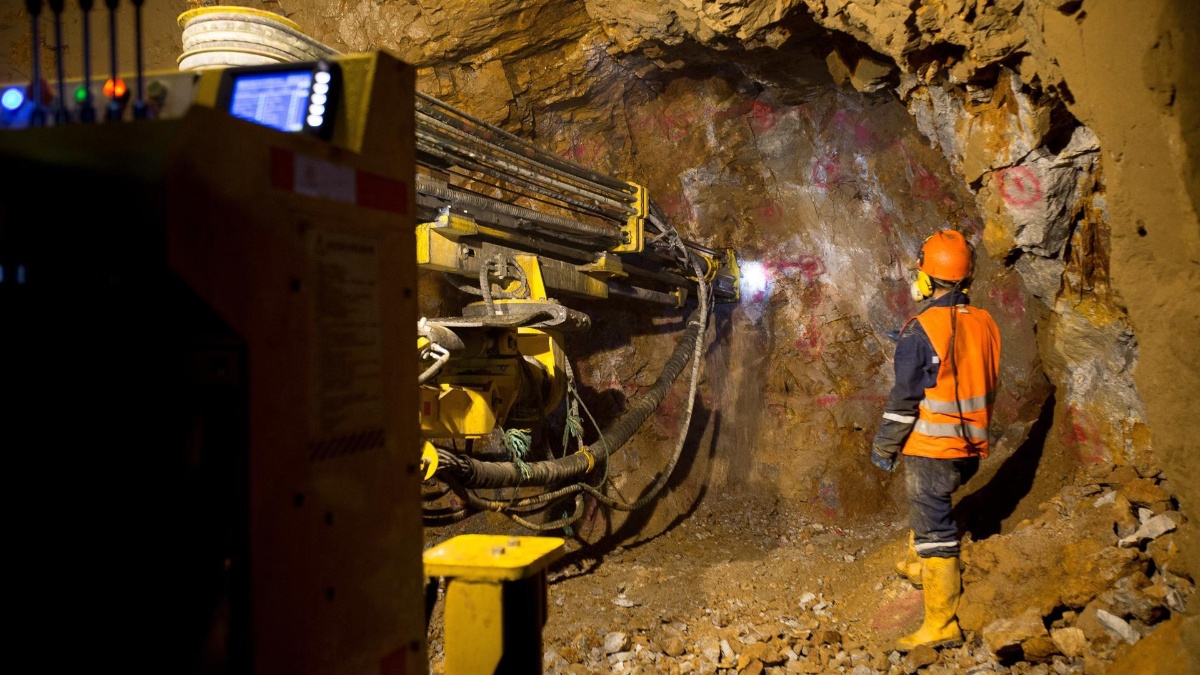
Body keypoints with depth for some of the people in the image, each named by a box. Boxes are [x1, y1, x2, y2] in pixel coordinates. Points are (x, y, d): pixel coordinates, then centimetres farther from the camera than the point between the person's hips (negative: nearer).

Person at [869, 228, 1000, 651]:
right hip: (971, 447, 7)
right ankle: (918, 567, 48)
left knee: (934, 529, -1)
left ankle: (942, 625, 3)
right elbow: (988, 388, 13)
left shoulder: (921, 331, -18)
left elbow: (904, 399, -15)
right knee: (929, 505, 29)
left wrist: (883, 447, -4)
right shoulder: (985, 324, 1)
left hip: (930, 449, -7)